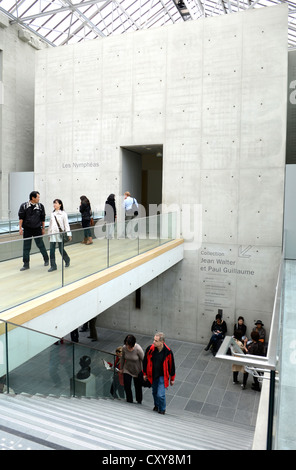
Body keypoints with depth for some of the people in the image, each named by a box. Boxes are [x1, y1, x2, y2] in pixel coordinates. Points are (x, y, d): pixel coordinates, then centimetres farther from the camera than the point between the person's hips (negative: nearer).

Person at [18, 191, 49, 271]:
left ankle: (46, 259, 27)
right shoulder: (24, 206, -3)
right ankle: (26, 264, 14)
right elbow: (21, 218, -2)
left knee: (41, 245, 5)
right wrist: (20, 228, -7)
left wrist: (43, 228, 8)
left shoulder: (40, 206, 1)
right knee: (26, 247, 4)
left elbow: (43, 218, 8)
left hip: (37, 229, 0)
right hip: (27, 230, 0)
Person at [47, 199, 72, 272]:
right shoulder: (52, 214, 12)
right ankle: (53, 266, 7)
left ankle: (67, 260, 29)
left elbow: (66, 224, -4)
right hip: (53, 234, 4)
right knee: (51, 250, -1)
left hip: (60, 234, -4)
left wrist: (68, 234, -9)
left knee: (61, 249, 0)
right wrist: (49, 234, 17)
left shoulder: (63, 213, -1)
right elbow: (50, 224, 18)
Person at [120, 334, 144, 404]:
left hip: (137, 371, -2)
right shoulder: (124, 348, -17)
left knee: (138, 387, 14)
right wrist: (121, 368, 11)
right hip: (127, 370, 3)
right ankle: (129, 401, 25)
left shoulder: (138, 349, -29)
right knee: (127, 387, 1)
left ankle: (139, 401, 40)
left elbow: (143, 360, -18)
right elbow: (122, 358, 2)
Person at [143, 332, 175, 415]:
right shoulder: (150, 349, -17)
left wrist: (172, 379, 2)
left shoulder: (168, 352, -22)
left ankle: (162, 409, 22)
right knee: (154, 392, 19)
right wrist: (144, 373, 9)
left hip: (163, 376, -3)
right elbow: (145, 361, 1)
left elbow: (171, 365, -7)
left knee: (160, 395, -7)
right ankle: (156, 406, 48)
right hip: (153, 375, 3)